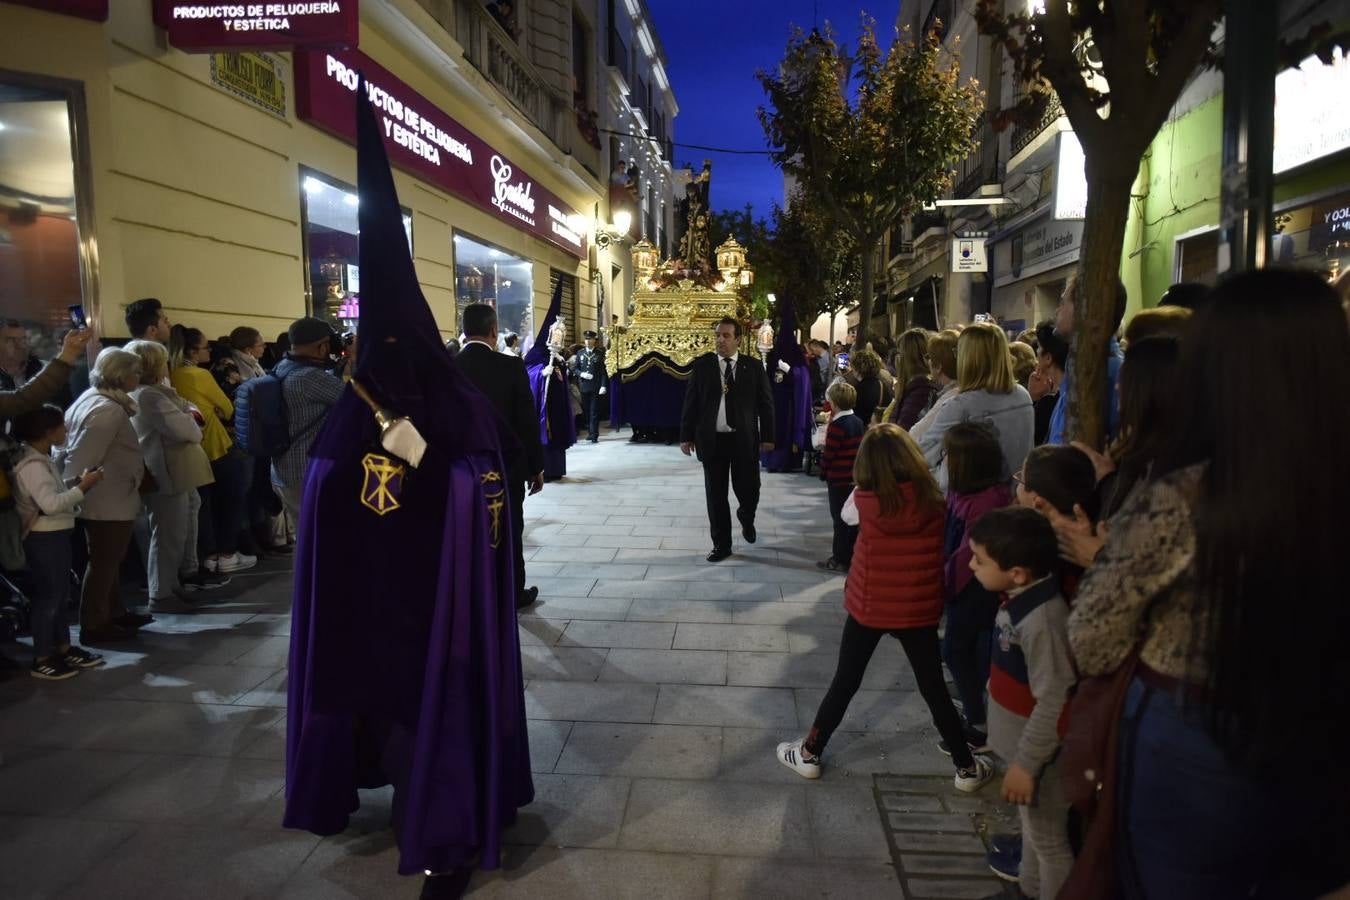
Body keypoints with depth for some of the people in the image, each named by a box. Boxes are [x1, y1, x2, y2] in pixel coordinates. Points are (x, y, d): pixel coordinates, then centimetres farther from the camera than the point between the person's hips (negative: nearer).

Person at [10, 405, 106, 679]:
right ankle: (41, 659, 9)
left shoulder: (43, 460, 12)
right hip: (44, 539, -10)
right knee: (47, 597, -1)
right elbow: (51, 503, -29)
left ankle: (63, 648, 27)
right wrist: (83, 487, -23)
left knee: (59, 594, 17)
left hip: (56, 535, 10)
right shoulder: (32, 465, -20)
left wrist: (79, 482, 2)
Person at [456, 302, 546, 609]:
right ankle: (513, 593, 24)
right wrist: (536, 467, -1)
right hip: (507, 466, -2)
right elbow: (528, 422, -11)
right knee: (509, 531, 12)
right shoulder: (511, 367, -12)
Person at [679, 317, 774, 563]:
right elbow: (690, 402, 2)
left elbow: (766, 403, 3)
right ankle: (721, 544, 20)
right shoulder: (702, 365, 0)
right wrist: (686, 436, -1)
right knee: (715, 496, 6)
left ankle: (746, 519, 40)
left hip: (744, 440, 0)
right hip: (712, 440, 0)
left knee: (749, 492, 5)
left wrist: (768, 436, -1)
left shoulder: (754, 366, 0)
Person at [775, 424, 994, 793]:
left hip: (868, 607, -1)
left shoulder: (865, 501, -16)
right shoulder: (933, 499, -12)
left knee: (845, 682, 15)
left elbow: (846, 514, 4)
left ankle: (809, 754, 27)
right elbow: (942, 552, -3)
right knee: (934, 689, 16)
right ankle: (967, 768, 30)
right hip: (919, 610, 1)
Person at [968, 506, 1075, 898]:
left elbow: (1056, 703, -30)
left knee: (1048, 838, 11)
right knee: (1031, 824, 31)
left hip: (1037, 755, -10)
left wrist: (1025, 764, -23)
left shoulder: (1042, 619, -33)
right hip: (1022, 744, 10)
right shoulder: (1021, 598, -4)